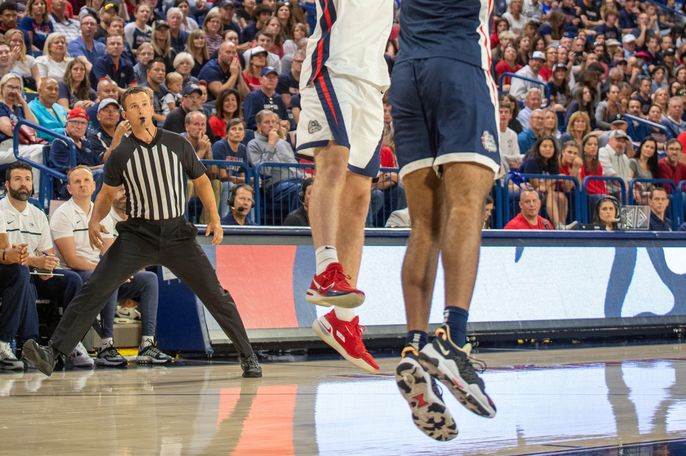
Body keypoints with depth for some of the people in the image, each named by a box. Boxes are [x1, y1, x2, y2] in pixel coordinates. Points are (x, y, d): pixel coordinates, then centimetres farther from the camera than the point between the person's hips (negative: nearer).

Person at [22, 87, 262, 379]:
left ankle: (248, 356, 17)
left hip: (177, 234, 1)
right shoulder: (121, 154, 1)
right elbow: (108, 192, 12)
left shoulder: (178, 144, 2)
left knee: (215, 295, 0)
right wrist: (94, 221, -7)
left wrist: (214, 218, 1)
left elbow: (201, 181, 13)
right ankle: (52, 354, -17)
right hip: (137, 234, 0)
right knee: (94, 290, -14)